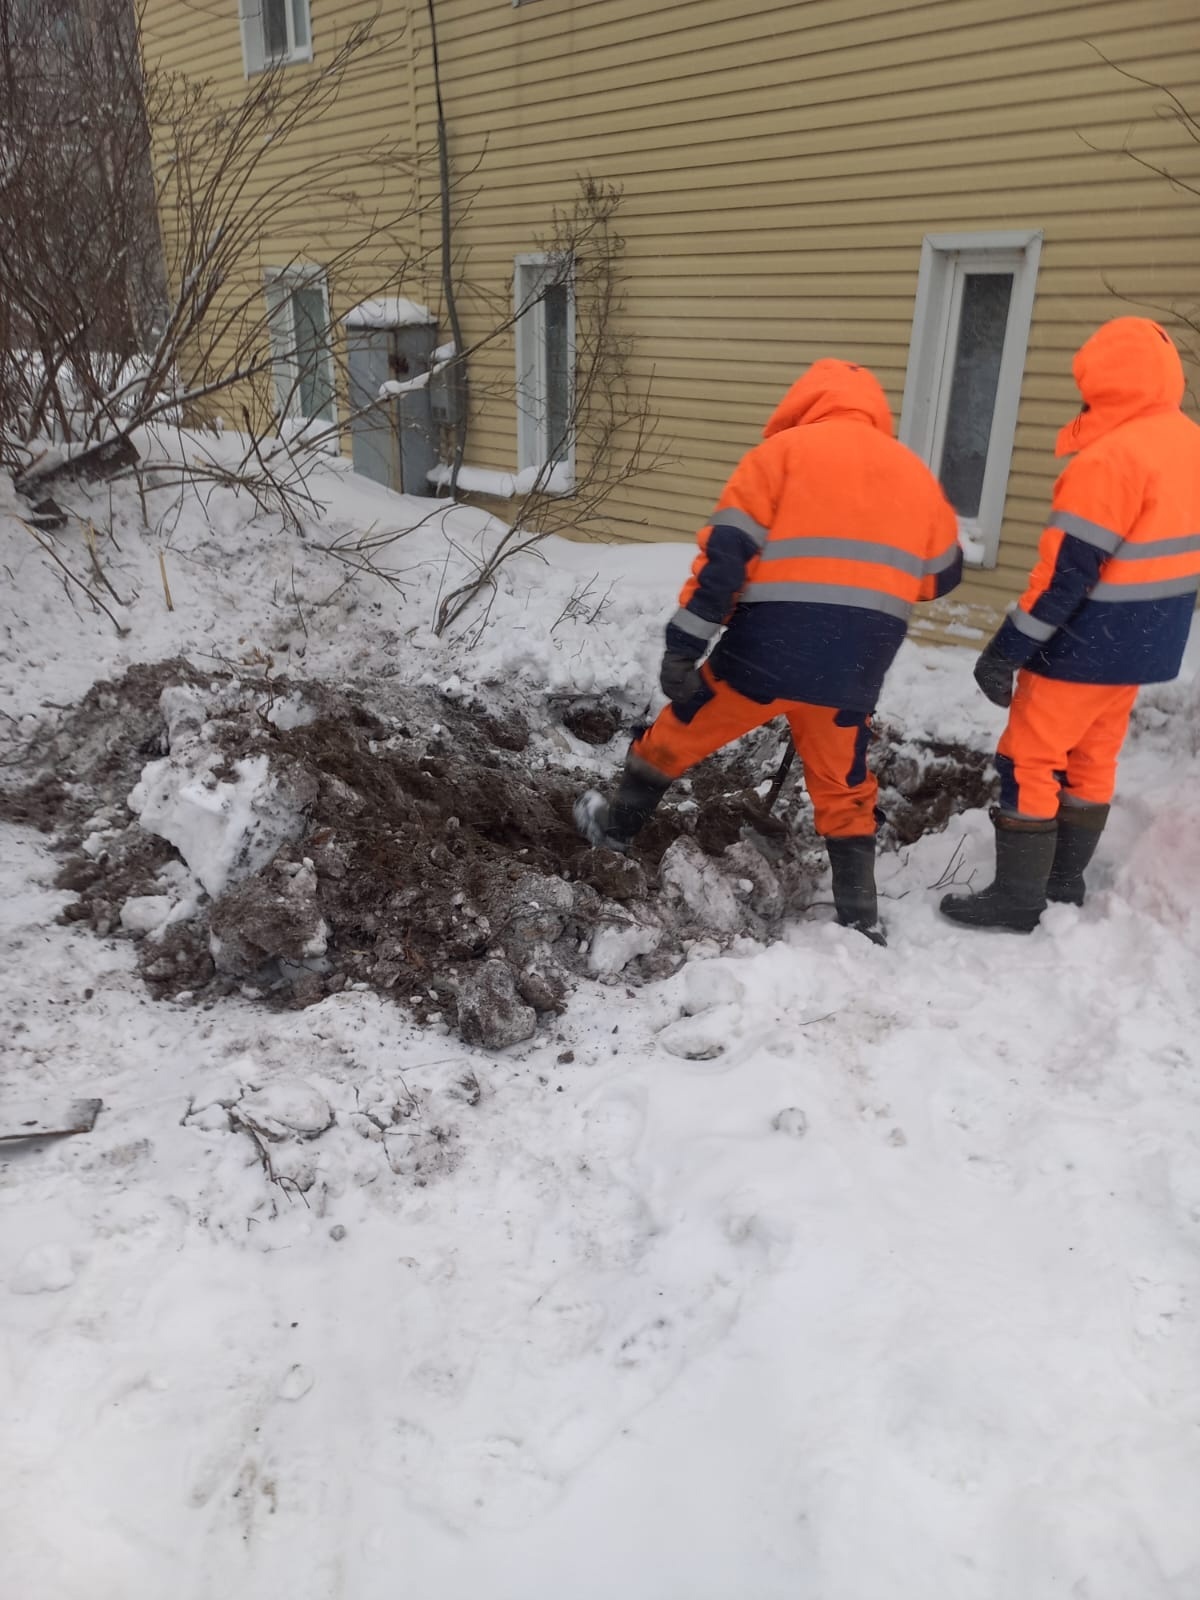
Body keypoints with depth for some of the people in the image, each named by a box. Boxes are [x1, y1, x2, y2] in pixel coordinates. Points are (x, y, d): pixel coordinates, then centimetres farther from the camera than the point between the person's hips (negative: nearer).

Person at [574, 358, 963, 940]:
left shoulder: (784, 449, 1)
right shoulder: (916, 473, 14)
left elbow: (725, 553, -8)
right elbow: (941, 574, 24)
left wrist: (683, 645, -8)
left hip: (766, 648, -3)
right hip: (856, 667, 3)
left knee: (679, 734, 19)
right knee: (844, 790, 19)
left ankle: (617, 823, 36)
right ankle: (858, 917, 22)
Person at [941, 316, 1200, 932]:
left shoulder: (1109, 458, -22)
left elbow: (1065, 572, -24)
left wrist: (1007, 650, -19)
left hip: (1090, 642, -9)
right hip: (1147, 639, 9)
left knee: (1029, 760, 1)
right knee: (1091, 758, 17)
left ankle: (1017, 897, 7)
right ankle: (1064, 882, 27)